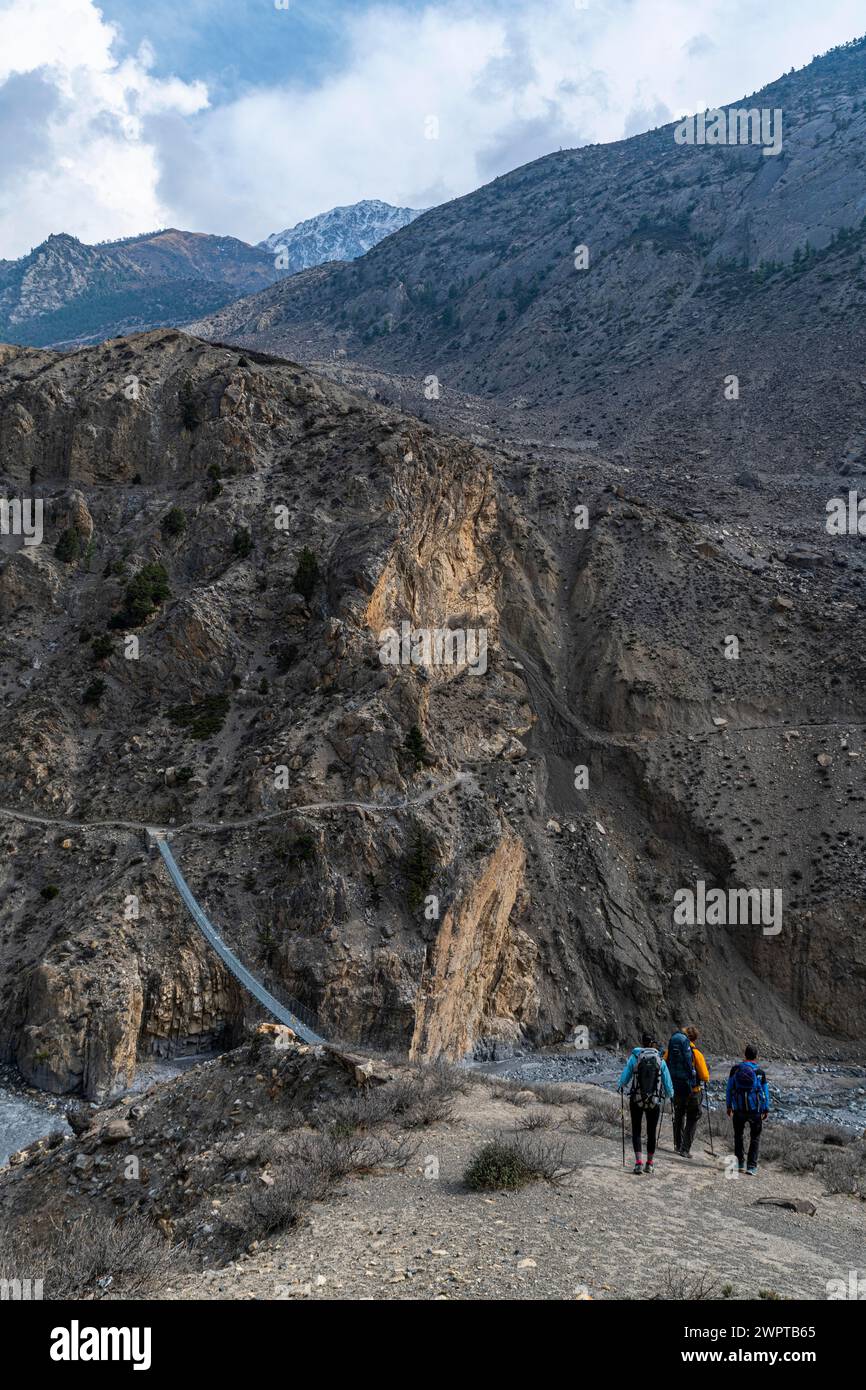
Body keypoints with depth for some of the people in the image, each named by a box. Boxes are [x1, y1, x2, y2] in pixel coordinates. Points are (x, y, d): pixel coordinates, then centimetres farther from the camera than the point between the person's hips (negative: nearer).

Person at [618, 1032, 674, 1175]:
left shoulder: (634, 1057, -7)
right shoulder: (660, 1060, -4)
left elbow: (624, 1079, -2)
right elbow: (668, 1083, 2)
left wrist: (622, 1086, 22)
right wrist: (670, 1095, 24)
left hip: (636, 1100, -1)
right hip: (654, 1101, 1)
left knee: (636, 1131, 9)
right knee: (652, 1133, 16)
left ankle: (638, 1163, -5)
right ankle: (649, 1164, 22)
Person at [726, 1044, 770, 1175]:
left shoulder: (735, 1069, -1)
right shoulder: (760, 1072, -4)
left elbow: (729, 1088, 2)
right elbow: (765, 1092, 1)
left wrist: (729, 1106, 11)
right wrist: (766, 1109, 11)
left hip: (739, 1109, 1)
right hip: (755, 1110, -1)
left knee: (738, 1135, 17)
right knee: (755, 1137, 9)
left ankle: (740, 1163, 17)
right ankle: (751, 1166, 2)